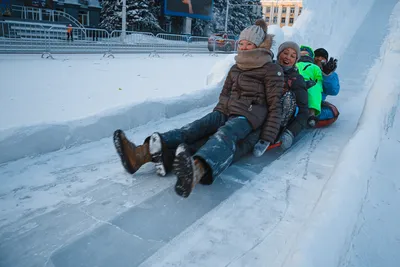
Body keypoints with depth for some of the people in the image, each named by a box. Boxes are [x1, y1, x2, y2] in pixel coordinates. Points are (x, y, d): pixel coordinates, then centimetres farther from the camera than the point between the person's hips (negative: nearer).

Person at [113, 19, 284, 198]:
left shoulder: (272, 70, 1)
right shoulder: (236, 68, 21)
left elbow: (275, 106, -5)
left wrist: (267, 139, -14)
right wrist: (216, 116, 13)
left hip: (249, 116, -5)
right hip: (226, 112, 6)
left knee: (225, 134, -40)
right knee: (194, 128, -23)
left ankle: (197, 170, -74)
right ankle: (142, 153, -46)